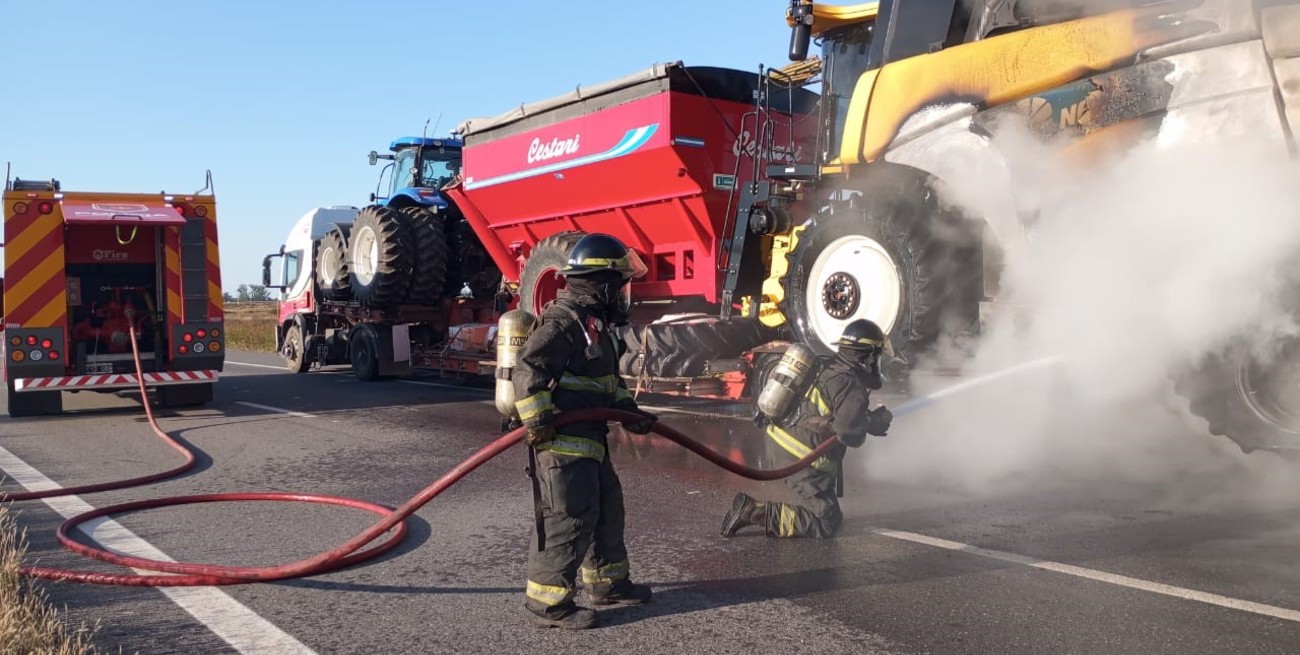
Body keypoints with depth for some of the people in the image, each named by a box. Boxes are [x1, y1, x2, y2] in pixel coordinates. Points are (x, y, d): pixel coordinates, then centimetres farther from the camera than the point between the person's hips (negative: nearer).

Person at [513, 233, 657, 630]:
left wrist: (630, 412, 15)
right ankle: (547, 600, 1)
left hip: (589, 438, 11)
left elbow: (609, 380, 26)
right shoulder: (564, 321, -16)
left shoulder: (597, 322, 17)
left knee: (607, 507, 18)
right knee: (569, 517, -9)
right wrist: (537, 421, -27)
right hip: (561, 439, -11)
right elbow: (529, 369, -24)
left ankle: (608, 582, 33)